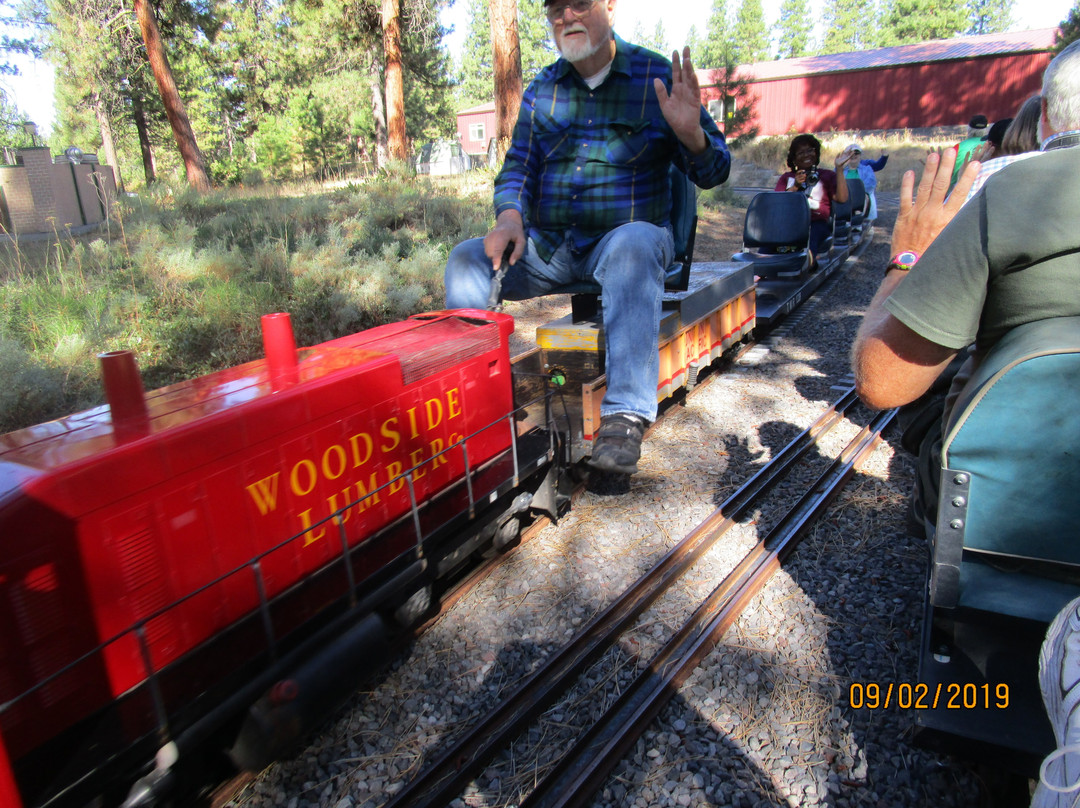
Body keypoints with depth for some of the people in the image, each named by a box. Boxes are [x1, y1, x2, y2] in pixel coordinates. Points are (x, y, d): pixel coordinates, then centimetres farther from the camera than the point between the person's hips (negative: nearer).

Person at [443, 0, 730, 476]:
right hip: (548, 247, 4)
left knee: (633, 244, -38)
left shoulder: (658, 77, 1)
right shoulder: (541, 91, 12)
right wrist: (511, 217, -13)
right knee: (467, 259, -16)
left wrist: (691, 133, -23)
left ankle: (625, 415, -41)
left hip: (629, 234, -4)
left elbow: (712, 172, 1)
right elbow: (518, 167, 11)